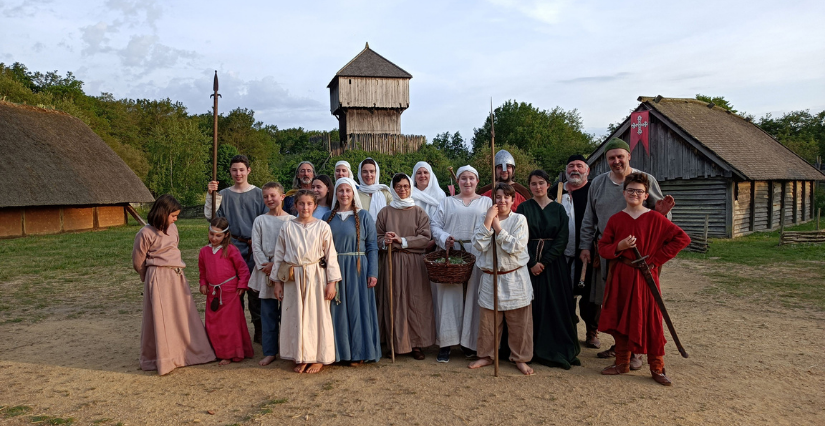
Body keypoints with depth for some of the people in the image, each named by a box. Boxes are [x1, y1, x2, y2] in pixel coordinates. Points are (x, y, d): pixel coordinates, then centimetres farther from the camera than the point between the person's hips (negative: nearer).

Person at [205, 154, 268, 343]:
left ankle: (259, 331, 12)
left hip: (254, 249, -2)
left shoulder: (258, 193, 4)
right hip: (232, 248, 2)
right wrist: (211, 195, -11)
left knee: (255, 289, 2)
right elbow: (210, 216, -1)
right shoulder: (224, 194, 8)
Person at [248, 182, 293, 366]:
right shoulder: (260, 220, 7)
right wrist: (265, 266, -7)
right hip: (265, 270, 2)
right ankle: (269, 352, 15)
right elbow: (256, 247, 4)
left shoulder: (292, 220, 0)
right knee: (268, 313, 6)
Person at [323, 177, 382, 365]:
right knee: (337, 310, 6)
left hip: (357, 269, -3)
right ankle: (339, 351, 20)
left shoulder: (363, 216, 0)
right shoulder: (328, 217, 9)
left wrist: (373, 272, -10)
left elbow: (372, 246, -3)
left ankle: (358, 352, 14)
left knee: (357, 308, 2)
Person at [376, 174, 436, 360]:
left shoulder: (419, 212, 6)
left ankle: (417, 344, 10)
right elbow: (377, 237, 9)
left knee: (416, 302, 0)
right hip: (391, 262, 1)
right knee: (394, 302, 0)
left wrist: (402, 240, -12)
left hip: (414, 263, 0)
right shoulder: (385, 213, 8)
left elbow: (426, 238, -3)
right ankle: (395, 343, 9)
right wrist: (385, 242, -13)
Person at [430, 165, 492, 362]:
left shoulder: (487, 202, 12)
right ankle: (445, 343, 5)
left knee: (474, 296, 2)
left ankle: (471, 342, 15)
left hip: (477, 256, 0)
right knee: (449, 297, -1)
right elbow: (435, 224, 8)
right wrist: (444, 238, -10)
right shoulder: (447, 202, 14)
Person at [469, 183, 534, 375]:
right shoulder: (484, 219, 4)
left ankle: (520, 358, 20)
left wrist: (497, 227, -13)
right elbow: (478, 245, -10)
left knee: (519, 321, 5)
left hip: (515, 278, -2)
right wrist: (488, 221, -15)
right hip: (490, 277, 2)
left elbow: (515, 247, -15)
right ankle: (486, 355, 26)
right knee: (488, 321, 10)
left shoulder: (519, 219, -3)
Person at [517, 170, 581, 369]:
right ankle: (534, 350, 9)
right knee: (533, 306, 0)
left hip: (554, 264, 1)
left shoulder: (558, 209, 6)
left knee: (556, 306, 1)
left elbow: (562, 239, -2)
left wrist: (544, 262, -12)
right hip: (529, 262, -1)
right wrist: (532, 263, -14)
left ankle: (559, 349, 10)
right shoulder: (524, 208, 4)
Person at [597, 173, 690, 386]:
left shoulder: (655, 219, -4)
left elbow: (682, 238, -6)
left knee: (650, 321, 3)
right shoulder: (615, 219, 4)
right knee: (620, 320, 10)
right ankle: (622, 362, 23)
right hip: (620, 277, 3)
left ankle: (657, 368, 15)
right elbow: (603, 248, 4)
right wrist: (619, 246, -17)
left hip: (645, 277, -3)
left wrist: (657, 258, -8)